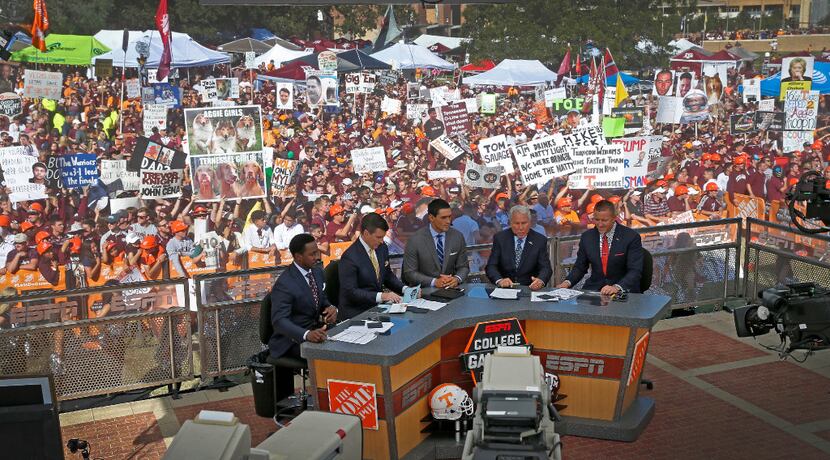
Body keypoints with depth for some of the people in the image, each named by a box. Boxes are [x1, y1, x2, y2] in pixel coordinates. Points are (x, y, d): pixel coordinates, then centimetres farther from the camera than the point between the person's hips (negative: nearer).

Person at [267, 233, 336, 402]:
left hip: (315, 331, 7)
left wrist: (331, 309, -8)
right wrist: (307, 335, -45)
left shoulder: (317, 272, 5)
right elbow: (279, 320, -29)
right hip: (292, 340, -7)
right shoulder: (284, 284, -19)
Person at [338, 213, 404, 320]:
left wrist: (405, 289, -1)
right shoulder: (350, 257, -16)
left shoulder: (382, 248, 5)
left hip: (377, 307, 7)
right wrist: (381, 296, -26)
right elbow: (351, 292, -18)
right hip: (356, 313, -7)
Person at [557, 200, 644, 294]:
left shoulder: (631, 237, -7)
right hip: (594, 289, 3)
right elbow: (580, 267, 12)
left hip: (624, 291, -3)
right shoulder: (587, 236, 6)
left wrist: (617, 287, -29)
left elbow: (635, 271, -12)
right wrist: (567, 282, -9)